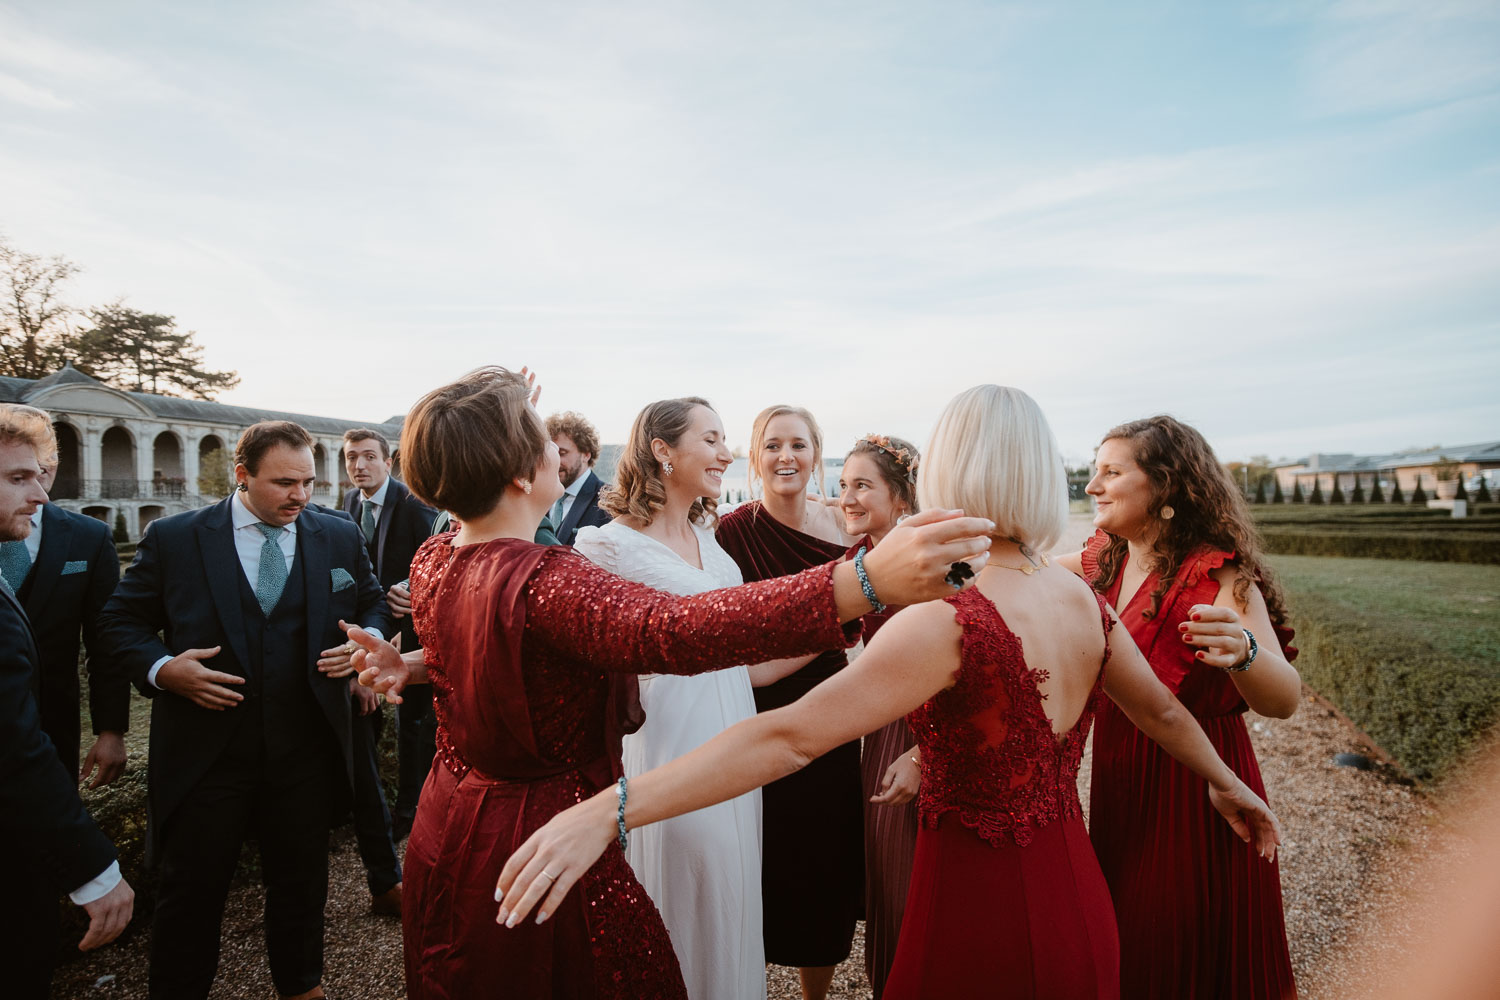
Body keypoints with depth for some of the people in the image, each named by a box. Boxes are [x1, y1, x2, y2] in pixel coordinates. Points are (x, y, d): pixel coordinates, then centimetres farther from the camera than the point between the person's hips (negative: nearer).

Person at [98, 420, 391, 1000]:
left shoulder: (341, 537, 1)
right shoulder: (172, 539, -4)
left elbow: (373, 602, 12)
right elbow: (122, 619, 3)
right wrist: (161, 667, -15)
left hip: (306, 750, 2)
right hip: (205, 750, -2)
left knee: (301, 881, 20)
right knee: (192, 889, 13)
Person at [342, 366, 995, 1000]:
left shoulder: (431, 562, -7)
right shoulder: (545, 581, -33)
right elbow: (676, 630, -50)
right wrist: (869, 579, -61)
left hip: (446, 832, 9)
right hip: (543, 846, -8)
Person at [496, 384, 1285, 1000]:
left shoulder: (951, 623, -27)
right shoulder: (1084, 601, -4)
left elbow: (790, 737, -35)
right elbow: (1162, 711, 12)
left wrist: (611, 808, -36)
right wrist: (1226, 781, 31)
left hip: (981, 923, -6)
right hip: (1079, 908, 7)